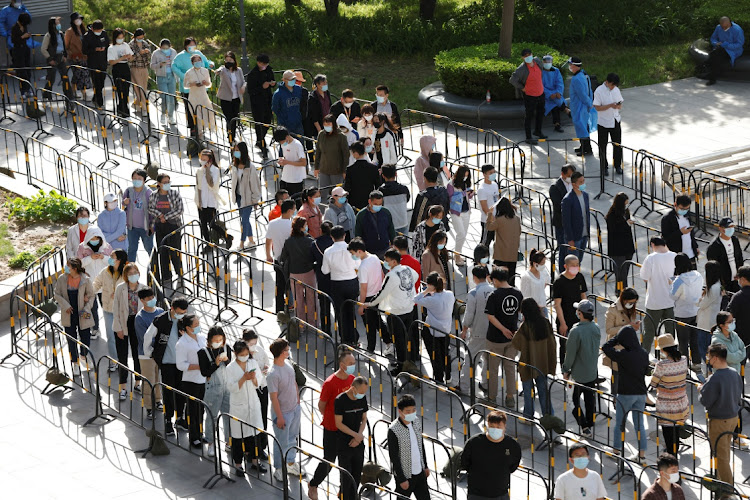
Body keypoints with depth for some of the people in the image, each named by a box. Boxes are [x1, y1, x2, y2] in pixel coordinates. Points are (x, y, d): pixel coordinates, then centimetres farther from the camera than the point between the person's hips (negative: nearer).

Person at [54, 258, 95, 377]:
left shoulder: (85, 280, -10)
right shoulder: (62, 279, -6)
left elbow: (91, 296, -1)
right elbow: (57, 294, 1)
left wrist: (86, 309, -15)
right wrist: (65, 305, -14)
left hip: (82, 315, -1)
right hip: (69, 315, 1)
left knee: (85, 338, 6)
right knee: (71, 340, 6)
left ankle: (84, 356, 39)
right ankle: (75, 364, 22)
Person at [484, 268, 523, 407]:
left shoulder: (494, 295, -17)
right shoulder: (517, 293, -2)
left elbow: (490, 316, -22)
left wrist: (503, 329, -17)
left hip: (496, 338, -5)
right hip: (512, 336, 5)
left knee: (493, 368, 10)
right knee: (510, 367, 14)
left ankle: (492, 397, 18)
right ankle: (510, 398, 17)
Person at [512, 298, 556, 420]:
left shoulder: (525, 326, -24)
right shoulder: (545, 322, -8)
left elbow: (515, 343, -18)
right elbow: (551, 342, -1)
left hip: (529, 363, -5)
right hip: (543, 363, 5)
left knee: (528, 391, 13)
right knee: (543, 389, 16)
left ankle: (528, 416, 24)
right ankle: (549, 415, 19)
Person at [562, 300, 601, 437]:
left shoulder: (576, 331, -24)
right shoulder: (596, 328, -3)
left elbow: (570, 354, -17)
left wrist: (566, 370, -4)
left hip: (579, 374, -7)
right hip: (593, 372, 7)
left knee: (575, 401, 5)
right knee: (590, 400, 18)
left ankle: (585, 427, -1)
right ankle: (590, 424, 30)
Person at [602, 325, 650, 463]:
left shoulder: (623, 355, -20)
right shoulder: (643, 353, -3)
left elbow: (605, 347, -11)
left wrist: (618, 337, -3)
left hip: (626, 394, -5)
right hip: (641, 393, 5)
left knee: (619, 423, 12)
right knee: (639, 424, 12)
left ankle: (617, 451, 22)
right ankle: (642, 454, 13)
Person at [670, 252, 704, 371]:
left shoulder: (679, 281, -27)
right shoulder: (698, 276, -8)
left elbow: (673, 296, -15)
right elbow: (700, 291, 6)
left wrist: (672, 285, -3)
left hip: (682, 315, -6)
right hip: (696, 311, 6)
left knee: (683, 341, 9)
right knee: (695, 338, 19)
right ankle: (697, 363, 28)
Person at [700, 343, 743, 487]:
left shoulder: (714, 379, -27)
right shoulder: (735, 373, -1)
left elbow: (705, 401, -22)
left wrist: (701, 390, -2)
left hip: (719, 420, -8)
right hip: (734, 417, 8)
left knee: (721, 454, 4)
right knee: (726, 449, 25)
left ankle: (727, 486, 10)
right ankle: (723, 477, 41)